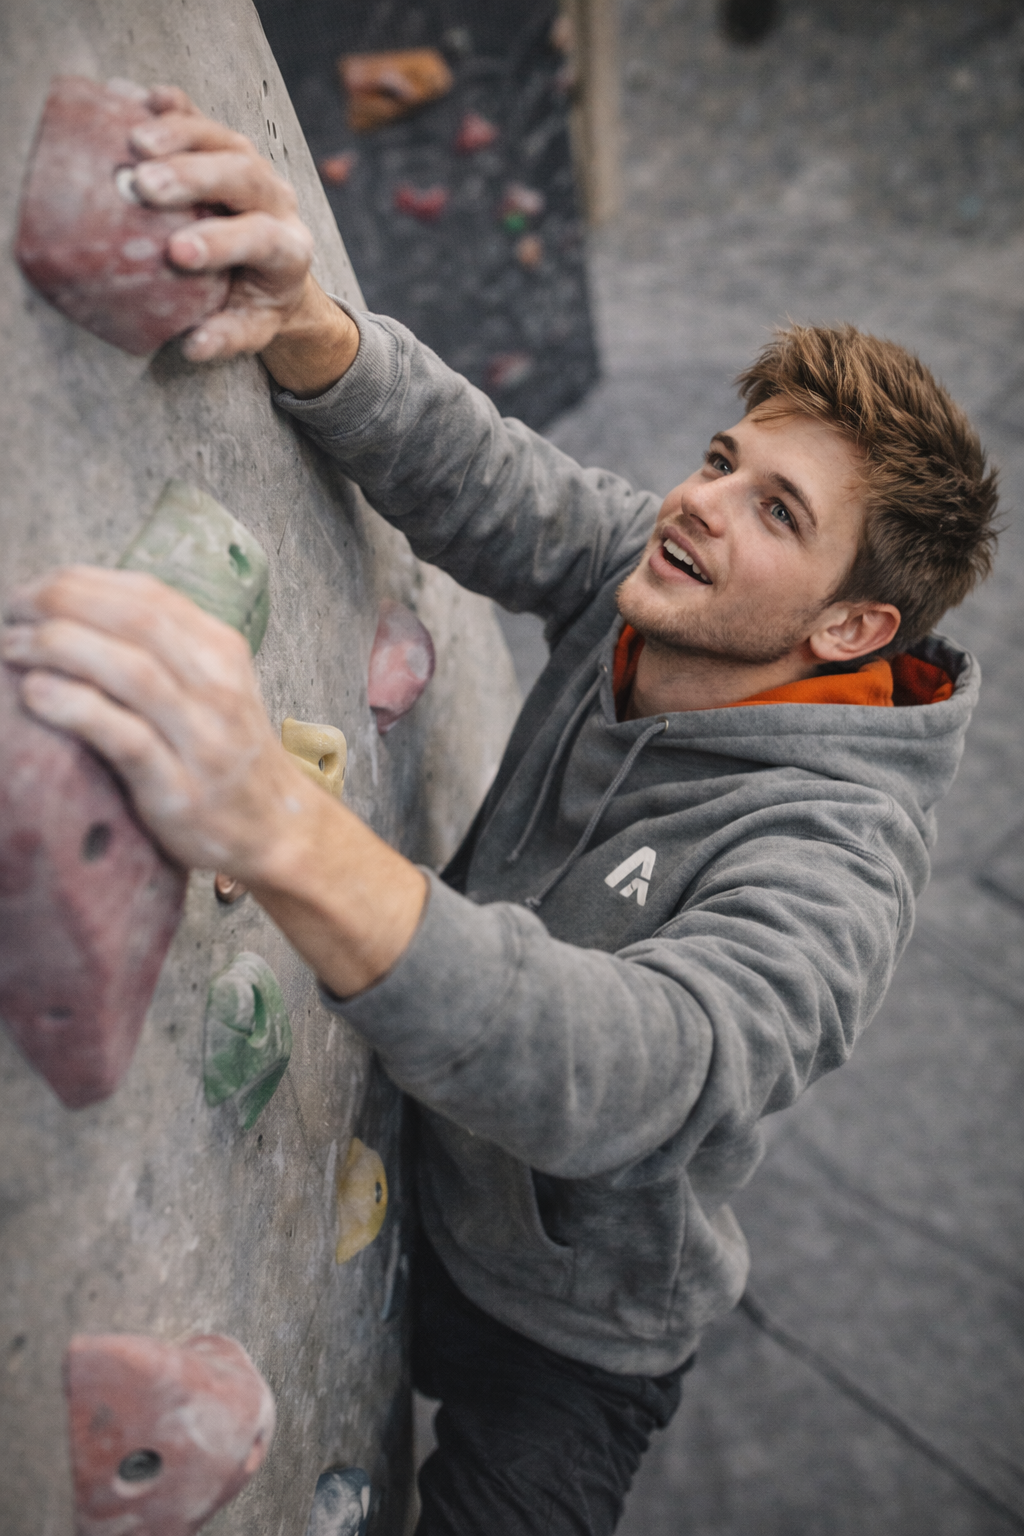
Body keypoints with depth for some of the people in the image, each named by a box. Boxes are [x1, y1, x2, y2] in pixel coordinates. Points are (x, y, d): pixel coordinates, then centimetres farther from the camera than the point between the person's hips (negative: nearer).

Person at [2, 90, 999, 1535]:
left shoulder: (839, 837, -35)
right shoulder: (638, 579, -15)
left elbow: (650, 1069, -51)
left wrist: (288, 837, -67)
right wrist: (303, 325, -46)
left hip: (572, 1322, -5)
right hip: (430, 1195, 5)